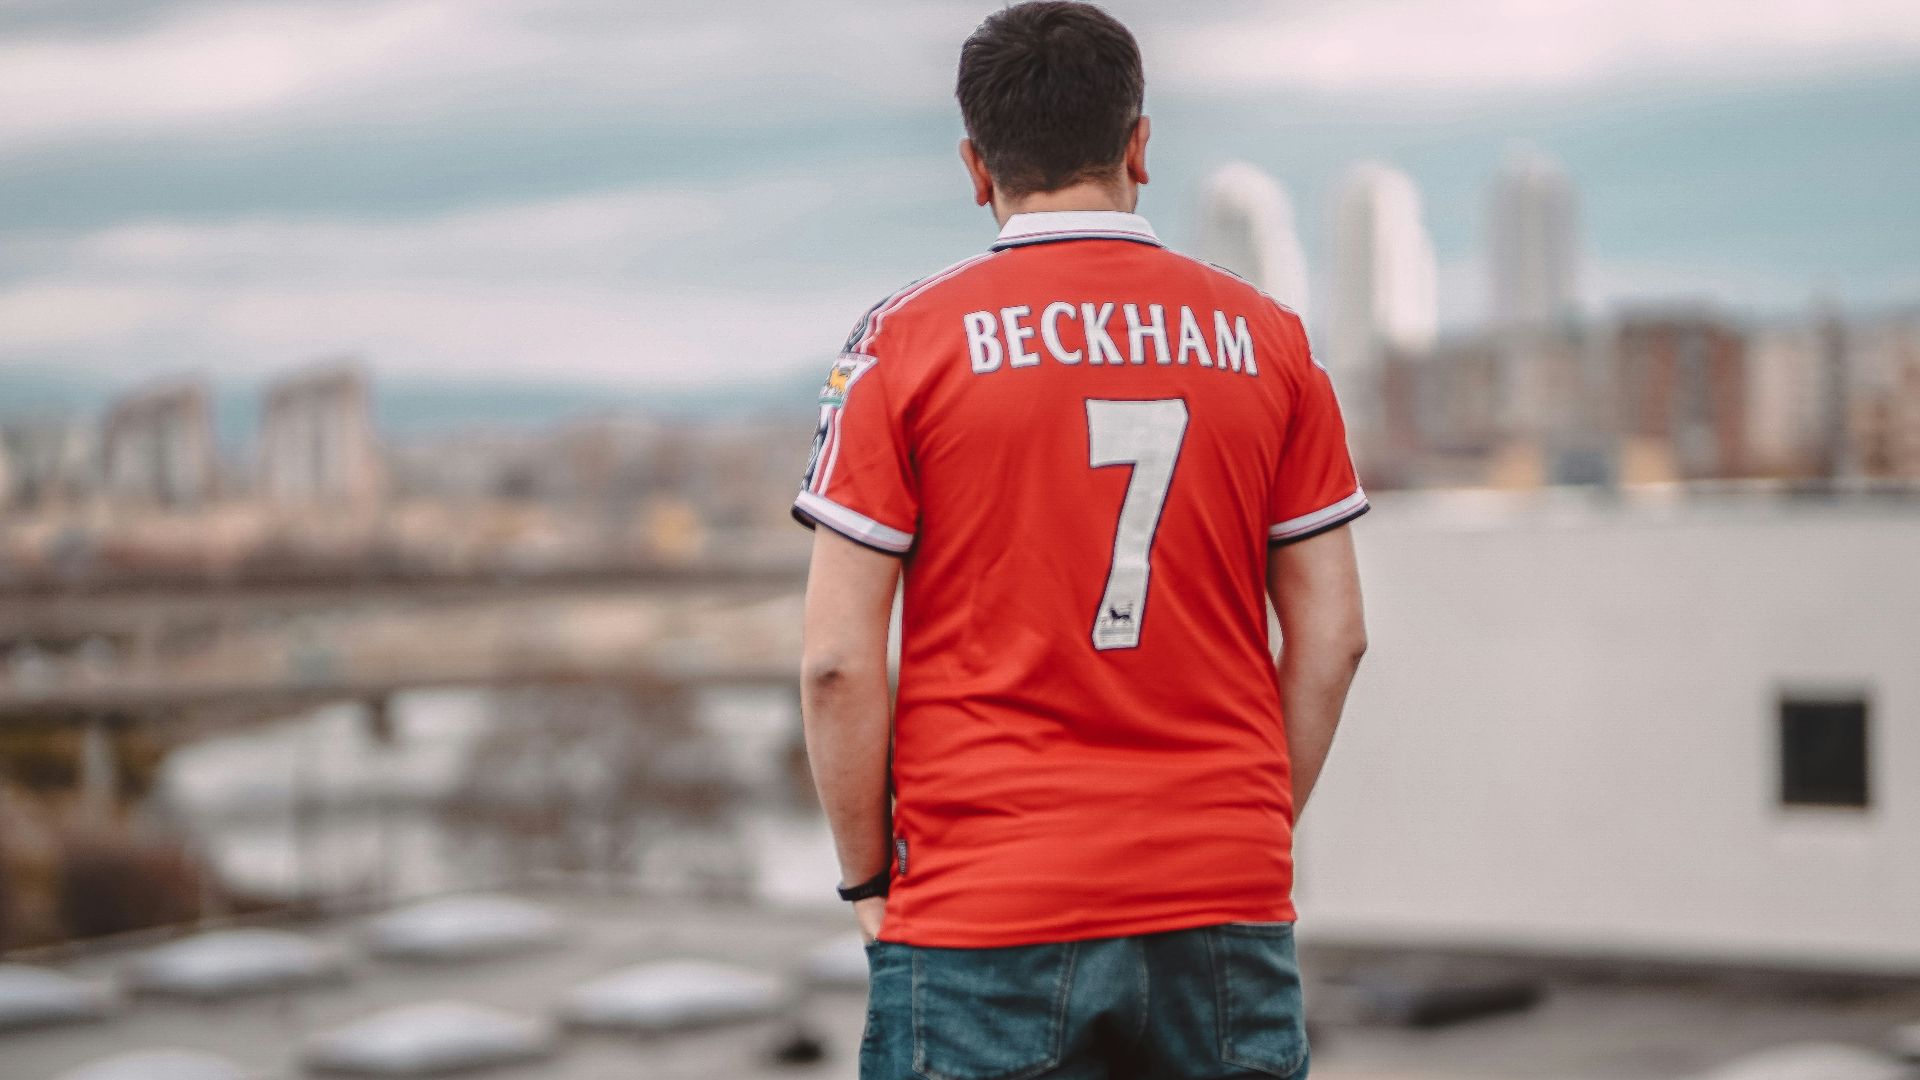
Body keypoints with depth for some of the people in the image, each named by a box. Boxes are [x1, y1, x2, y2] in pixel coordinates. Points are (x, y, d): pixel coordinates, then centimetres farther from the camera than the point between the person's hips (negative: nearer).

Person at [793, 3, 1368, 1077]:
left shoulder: (906, 339, -3)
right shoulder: (1267, 336, 5)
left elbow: (838, 660, -6)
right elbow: (1332, 636, 6)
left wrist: (869, 879, 5)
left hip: (982, 912, -2)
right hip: (1227, 910, 3)